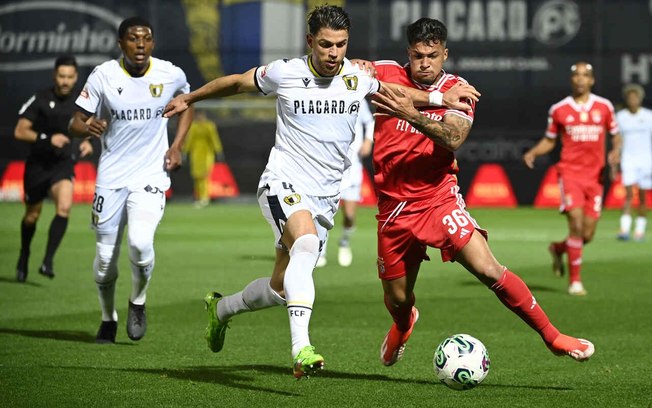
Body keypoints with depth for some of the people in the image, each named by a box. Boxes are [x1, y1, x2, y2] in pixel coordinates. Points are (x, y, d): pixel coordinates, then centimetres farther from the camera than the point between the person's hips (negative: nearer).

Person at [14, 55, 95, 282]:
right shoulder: (39, 100, -10)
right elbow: (19, 132, -12)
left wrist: (86, 144, 0)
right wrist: (47, 138, -25)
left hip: (63, 164, 1)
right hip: (38, 164, -1)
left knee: (64, 206, -25)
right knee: (32, 215, 12)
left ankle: (48, 261, -24)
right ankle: (24, 257, 39)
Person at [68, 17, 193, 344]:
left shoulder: (171, 75, -3)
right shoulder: (102, 76, -6)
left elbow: (186, 105, 18)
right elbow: (75, 123, -3)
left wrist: (176, 146, 4)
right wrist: (87, 127, -27)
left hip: (151, 175, -1)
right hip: (111, 177, 1)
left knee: (141, 242, -23)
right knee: (105, 256, 4)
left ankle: (138, 303, 5)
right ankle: (108, 318, 30)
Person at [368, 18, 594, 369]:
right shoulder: (387, 74, -2)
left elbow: (453, 139, -20)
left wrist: (412, 114, -36)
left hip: (440, 199, -1)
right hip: (394, 206, 2)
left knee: (488, 269, -19)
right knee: (396, 298, 11)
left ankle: (552, 336, -8)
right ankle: (403, 325, 50)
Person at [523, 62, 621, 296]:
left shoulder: (604, 107, 7)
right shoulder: (558, 109, 4)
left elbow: (616, 135, 15)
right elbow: (549, 140, 13)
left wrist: (616, 150, -6)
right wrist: (533, 153, -6)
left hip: (595, 176, 2)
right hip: (570, 172, -2)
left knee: (587, 235, 0)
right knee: (576, 223, -19)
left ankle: (558, 249, 35)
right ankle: (575, 281, -8)